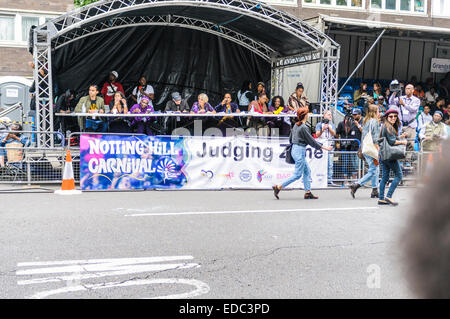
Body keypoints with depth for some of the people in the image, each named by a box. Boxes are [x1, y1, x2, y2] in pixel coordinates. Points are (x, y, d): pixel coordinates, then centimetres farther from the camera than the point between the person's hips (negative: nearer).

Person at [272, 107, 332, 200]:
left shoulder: (296, 125, 8)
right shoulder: (303, 127, -18)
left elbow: (291, 137, 16)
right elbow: (311, 140, -15)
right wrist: (324, 147, -8)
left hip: (294, 149, 10)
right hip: (300, 151, -10)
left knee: (307, 171, 14)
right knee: (297, 174, -3)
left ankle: (308, 192, 16)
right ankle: (278, 187, -2)